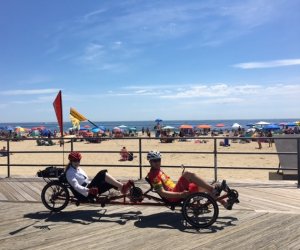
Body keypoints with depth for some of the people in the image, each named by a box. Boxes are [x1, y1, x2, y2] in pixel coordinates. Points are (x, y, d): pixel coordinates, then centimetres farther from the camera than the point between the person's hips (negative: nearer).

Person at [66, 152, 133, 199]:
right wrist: (89, 190, -36)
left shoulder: (78, 169, 21)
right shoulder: (70, 173, -8)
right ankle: (122, 186, -29)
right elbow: (76, 186, -22)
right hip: (87, 193, -9)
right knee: (102, 174, -24)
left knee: (112, 183, -9)